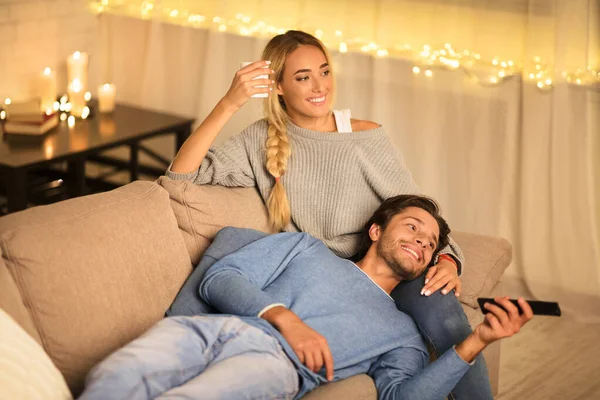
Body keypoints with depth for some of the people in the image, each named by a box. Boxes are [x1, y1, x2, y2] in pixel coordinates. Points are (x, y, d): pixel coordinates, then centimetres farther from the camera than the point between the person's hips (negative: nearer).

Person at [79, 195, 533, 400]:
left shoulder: (401, 332, 31)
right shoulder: (305, 248, 32)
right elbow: (220, 276, 17)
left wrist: (475, 342, -2)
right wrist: (285, 317, -1)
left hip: (275, 360, -2)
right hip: (211, 327, 2)